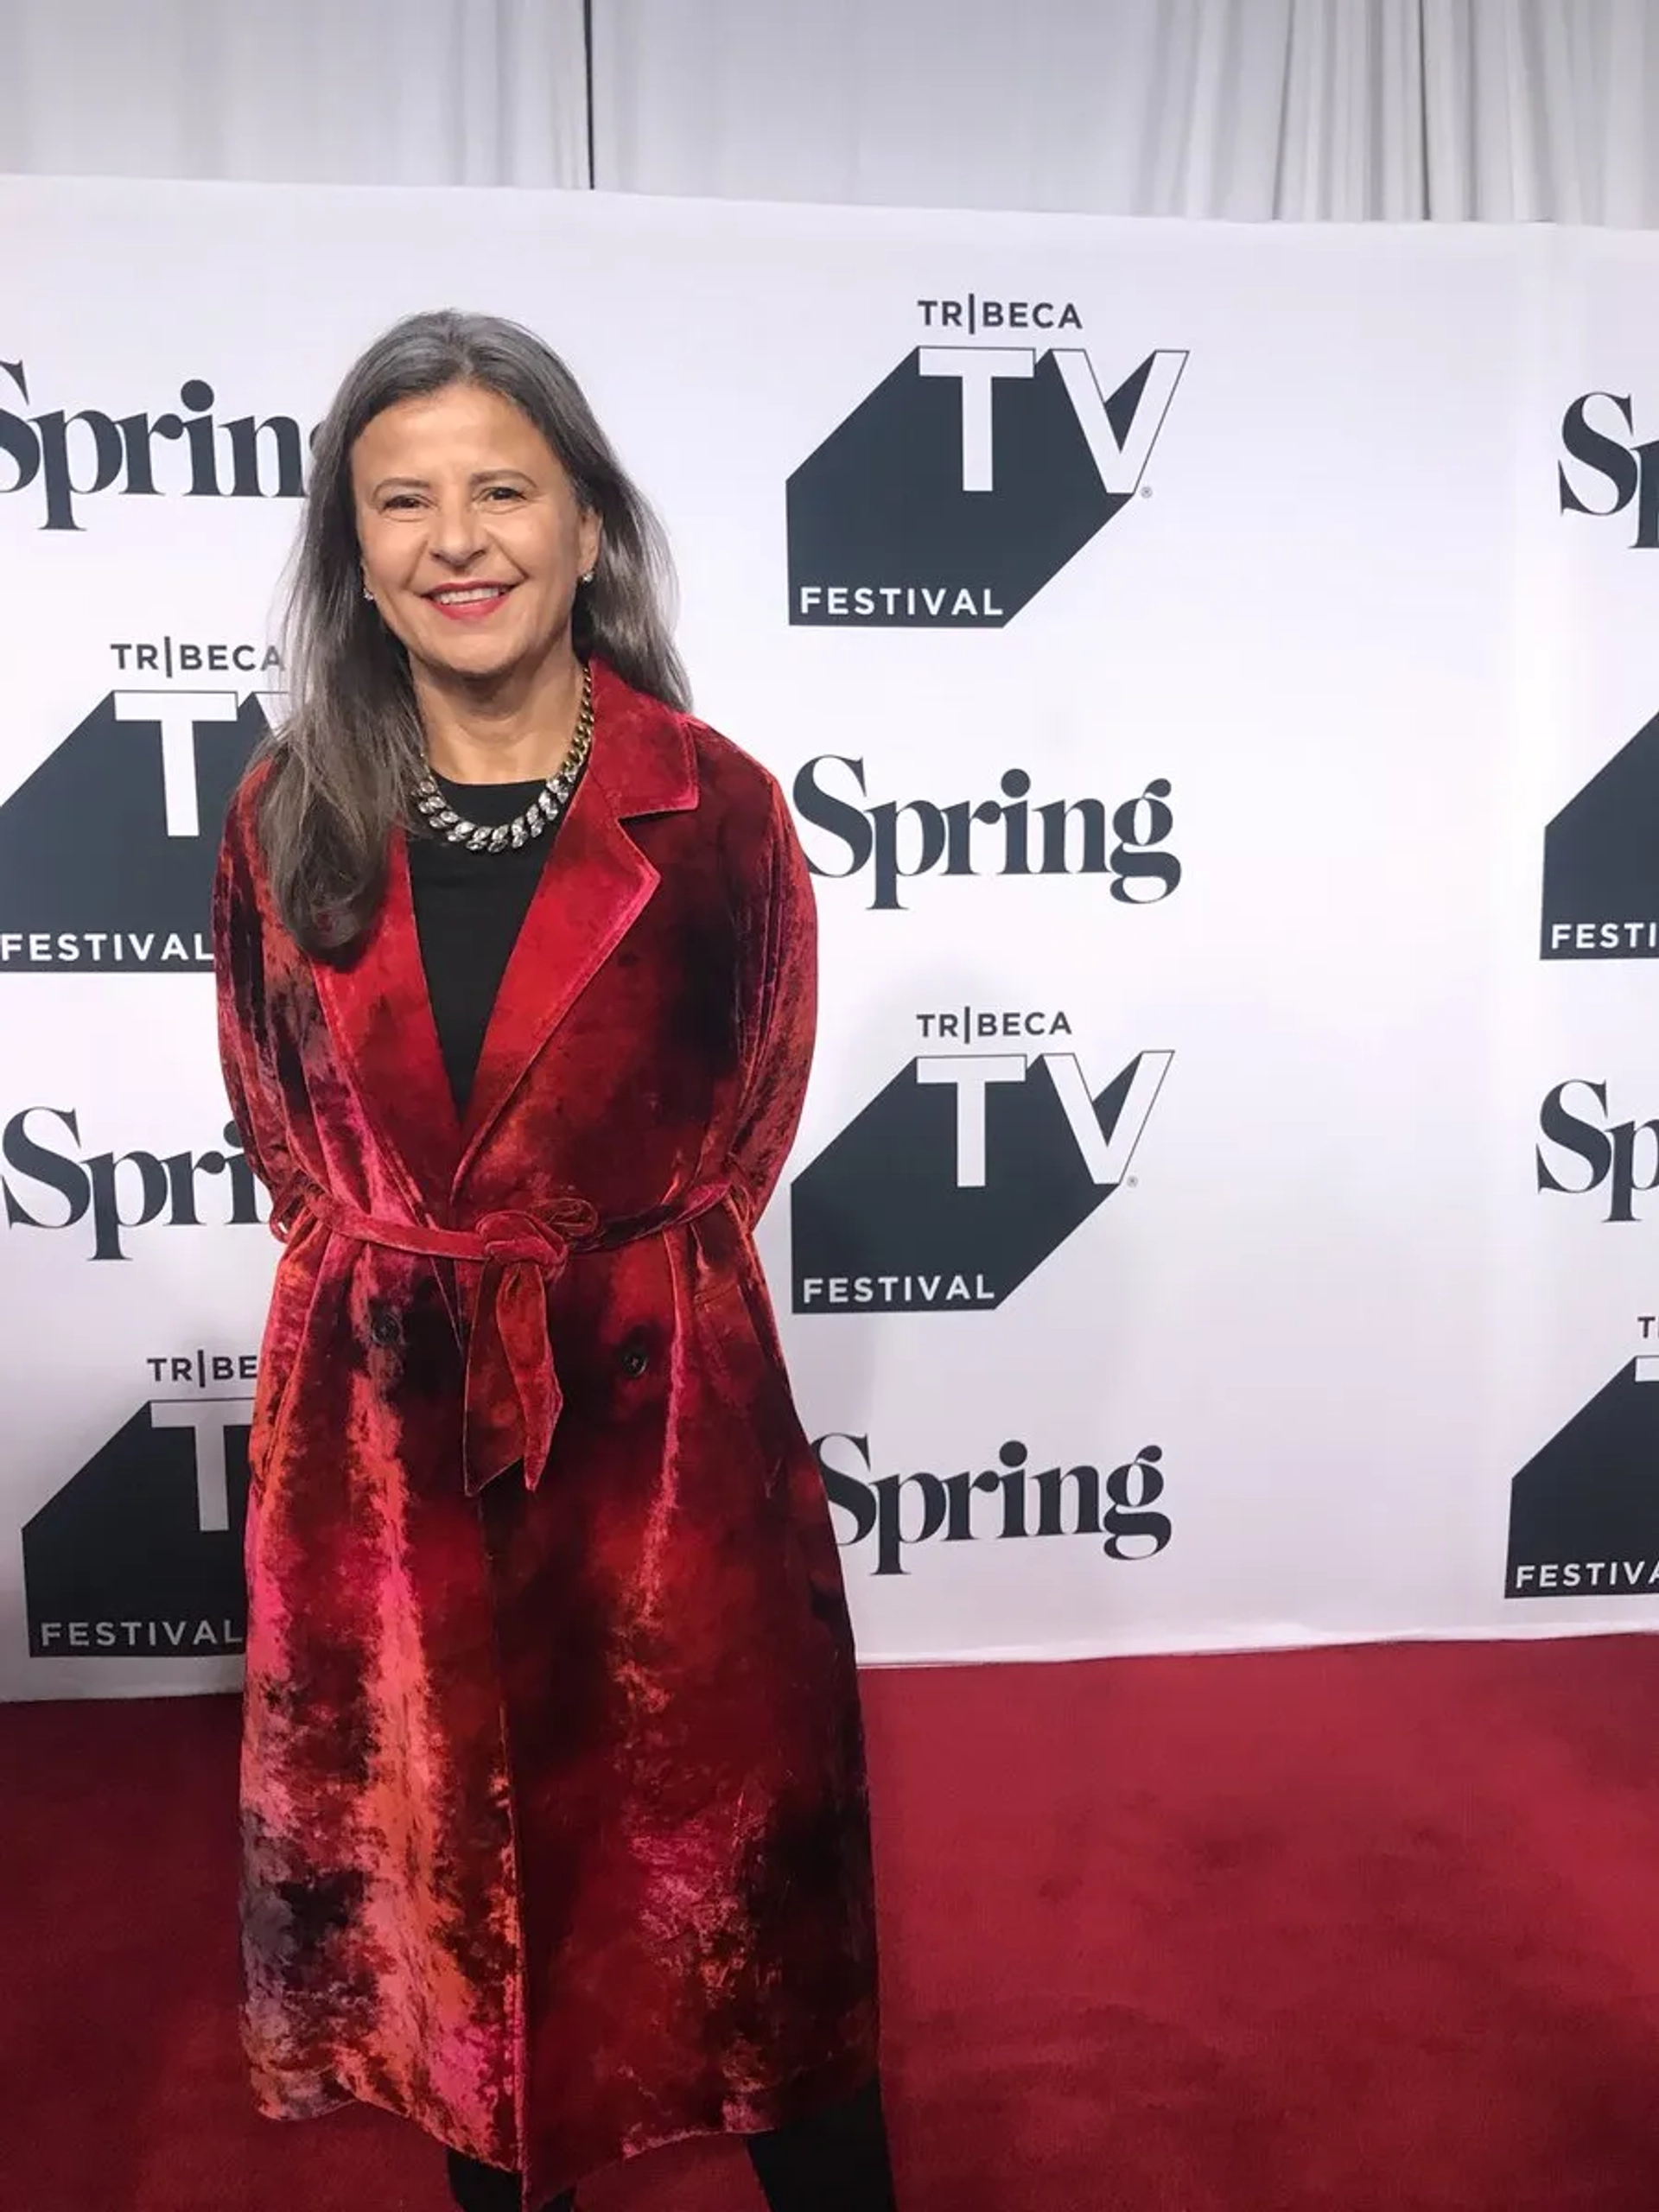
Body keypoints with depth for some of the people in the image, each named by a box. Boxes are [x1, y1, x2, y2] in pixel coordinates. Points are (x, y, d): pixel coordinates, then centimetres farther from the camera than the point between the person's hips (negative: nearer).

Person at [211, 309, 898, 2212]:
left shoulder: (712, 809, -7)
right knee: (426, 1837, 18)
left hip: (657, 1407, -2)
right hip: (381, 1422, 3)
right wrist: (404, 1279, 3)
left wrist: (603, 1276, 1)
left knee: (729, 1832, 11)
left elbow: (744, 1124, 4)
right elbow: (278, 1125, 10)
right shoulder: (287, 819, -1)